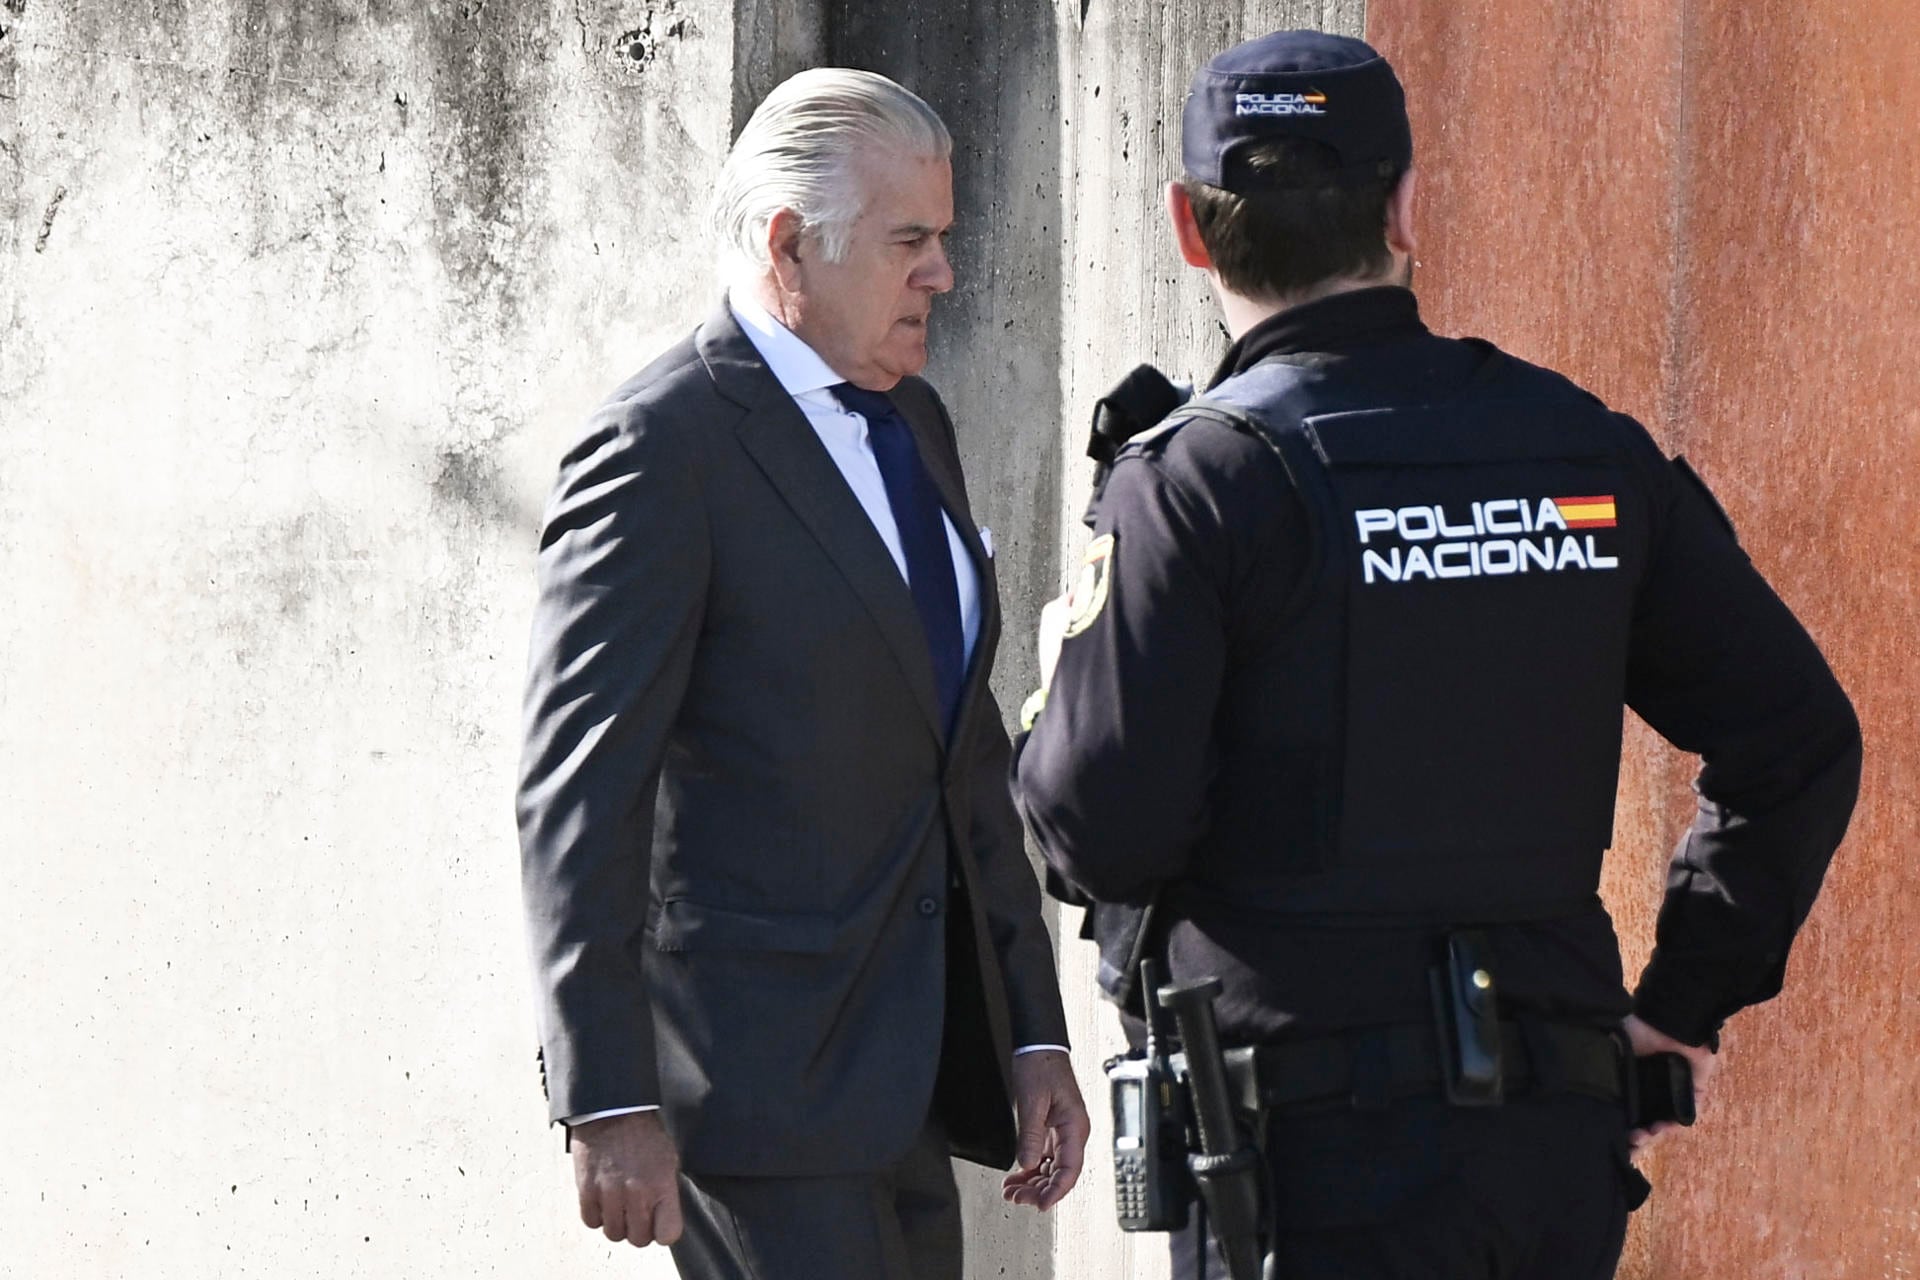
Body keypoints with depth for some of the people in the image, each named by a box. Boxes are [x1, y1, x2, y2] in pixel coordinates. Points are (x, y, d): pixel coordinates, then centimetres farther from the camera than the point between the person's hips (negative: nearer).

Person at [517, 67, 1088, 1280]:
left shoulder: (912, 423, 16)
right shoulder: (664, 446, -11)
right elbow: (577, 796, -15)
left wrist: (1032, 1036, 15)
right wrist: (607, 1102, -19)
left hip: (906, 1070, 8)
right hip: (760, 1077, -8)